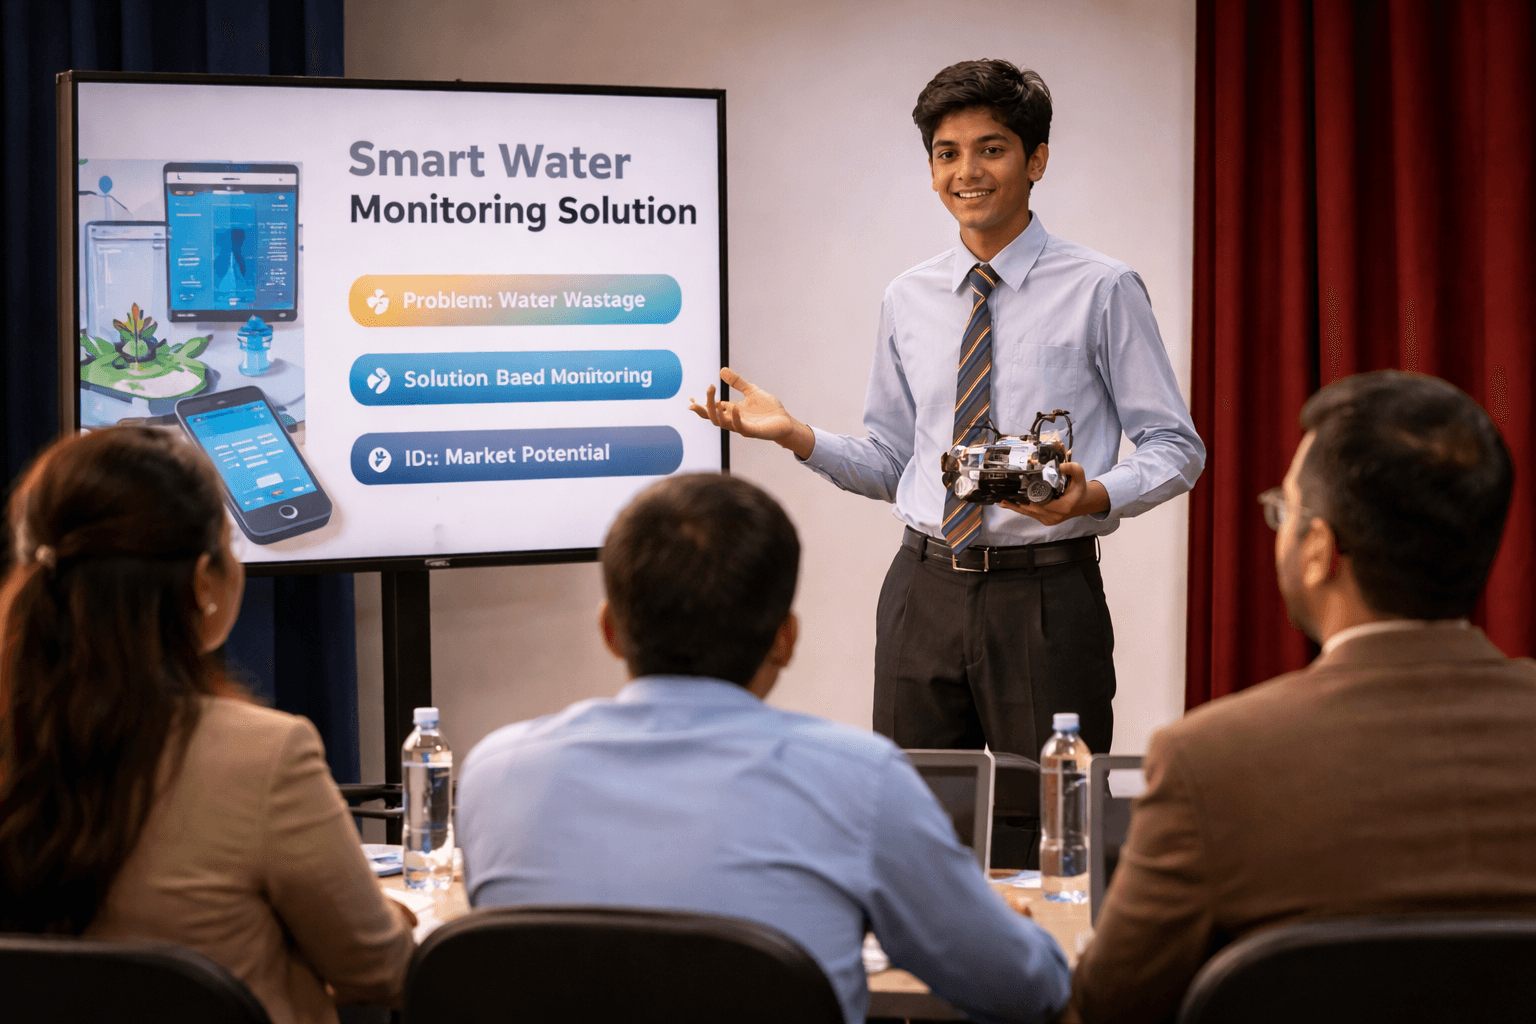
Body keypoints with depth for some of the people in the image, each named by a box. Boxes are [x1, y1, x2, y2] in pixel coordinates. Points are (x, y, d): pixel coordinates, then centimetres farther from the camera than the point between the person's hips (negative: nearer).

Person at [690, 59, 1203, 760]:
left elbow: (1176, 446, -2)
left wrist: (1095, 495, -21)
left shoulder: (1101, 290, -4)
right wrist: (794, 435, -3)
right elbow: (891, 464, 13)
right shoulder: (908, 300, 10)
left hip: (1045, 597, -4)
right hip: (924, 593, 4)